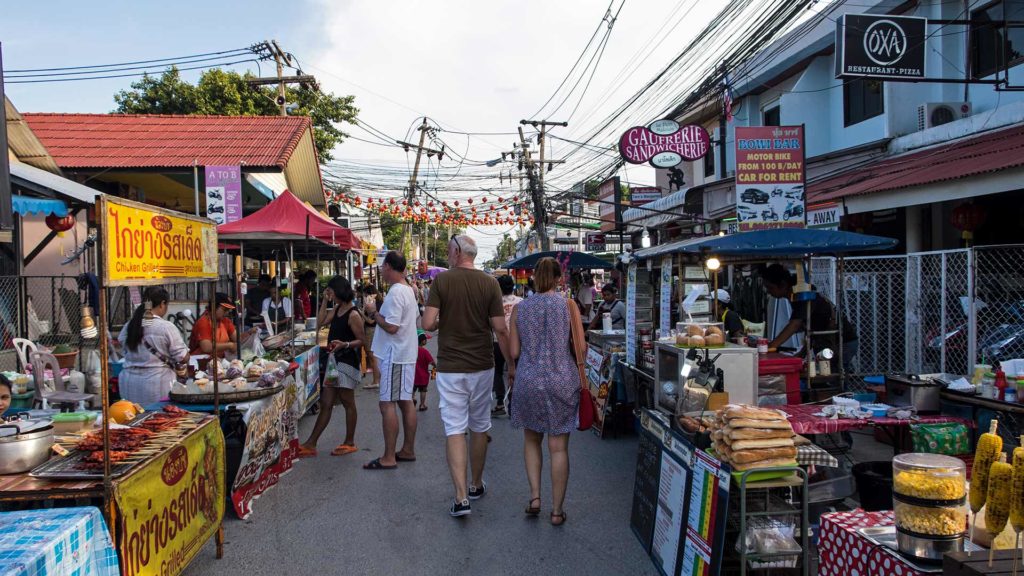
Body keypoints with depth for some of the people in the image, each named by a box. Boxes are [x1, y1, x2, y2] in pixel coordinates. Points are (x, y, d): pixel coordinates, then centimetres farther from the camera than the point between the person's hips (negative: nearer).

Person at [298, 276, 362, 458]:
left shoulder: (353, 315, -15)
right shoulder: (337, 310, 11)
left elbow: (362, 341, -14)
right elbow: (320, 322, 13)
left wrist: (345, 344, -30)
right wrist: (324, 301, 9)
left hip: (347, 362, -9)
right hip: (333, 361, 9)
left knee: (348, 403, 4)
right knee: (325, 404, 9)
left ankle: (349, 443, 16)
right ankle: (310, 444, 12)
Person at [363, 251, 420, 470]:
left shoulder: (395, 292, -19)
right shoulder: (408, 290, 12)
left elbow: (391, 327, -24)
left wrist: (374, 312, -10)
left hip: (394, 356, -10)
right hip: (407, 353, 10)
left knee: (387, 404, -5)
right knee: (406, 402, 13)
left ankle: (389, 458, -2)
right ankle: (408, 450, 21)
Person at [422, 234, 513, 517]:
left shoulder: (442, 280, -7)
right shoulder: (490, 283, -3)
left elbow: (428, 323, -13)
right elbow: (500, 329, -4)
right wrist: (511, 365, 6)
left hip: (450, 367, -2)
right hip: (482, 366, 2)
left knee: (455, 430, 0)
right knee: (479, 427, 16)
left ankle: (461, 497, -8)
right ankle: (476, 485, 31)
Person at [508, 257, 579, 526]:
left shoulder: (520, 308, 0)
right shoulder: (567, 305, -5)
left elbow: (514, 353, 1)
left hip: (529, 381, 1)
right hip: (562, 381, -1)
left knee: (531, 439, 21)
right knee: (559, 447, 6)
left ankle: (534, 496, 13)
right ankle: (557, 509, 13)